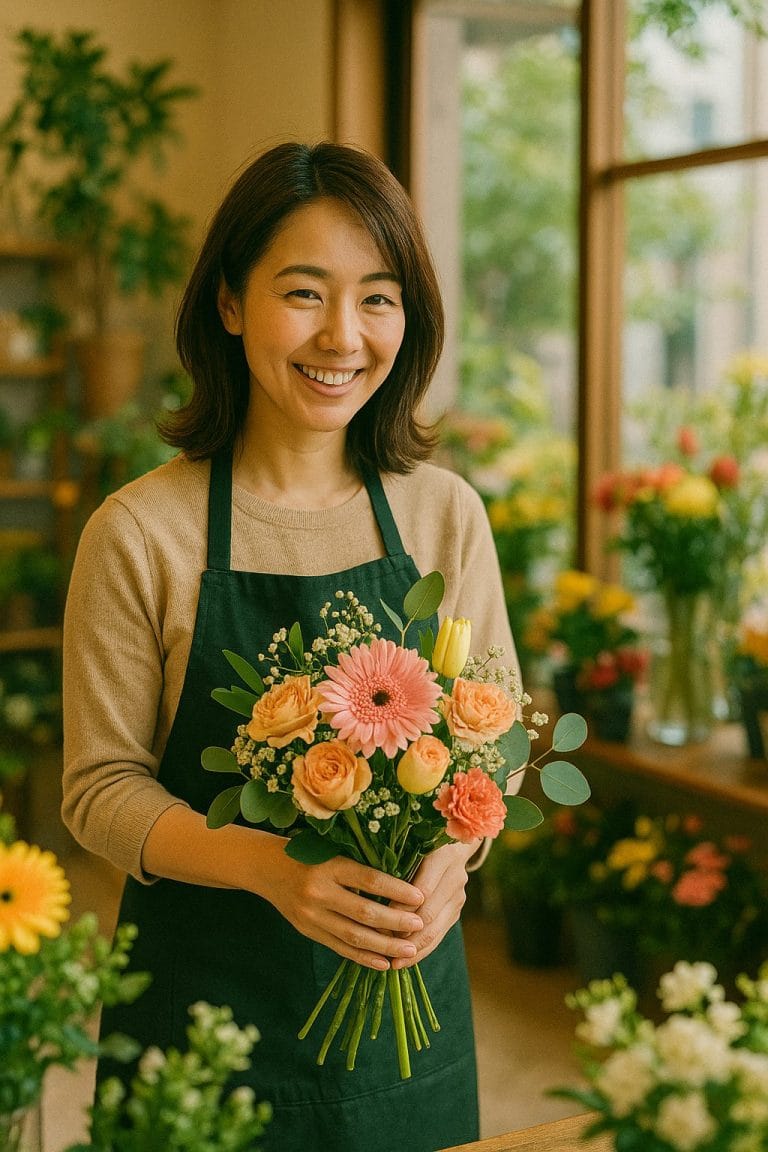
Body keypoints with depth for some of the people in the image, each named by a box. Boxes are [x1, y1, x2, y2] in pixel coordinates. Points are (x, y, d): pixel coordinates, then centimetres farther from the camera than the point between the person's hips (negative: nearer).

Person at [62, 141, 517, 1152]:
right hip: (203, 988, -2)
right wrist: (271, 869, -24)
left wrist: (449, 859, -16)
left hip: (406, 987, 3)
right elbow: (102, 786, -8)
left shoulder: (447, 516, -1)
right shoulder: (139, 534, -10)